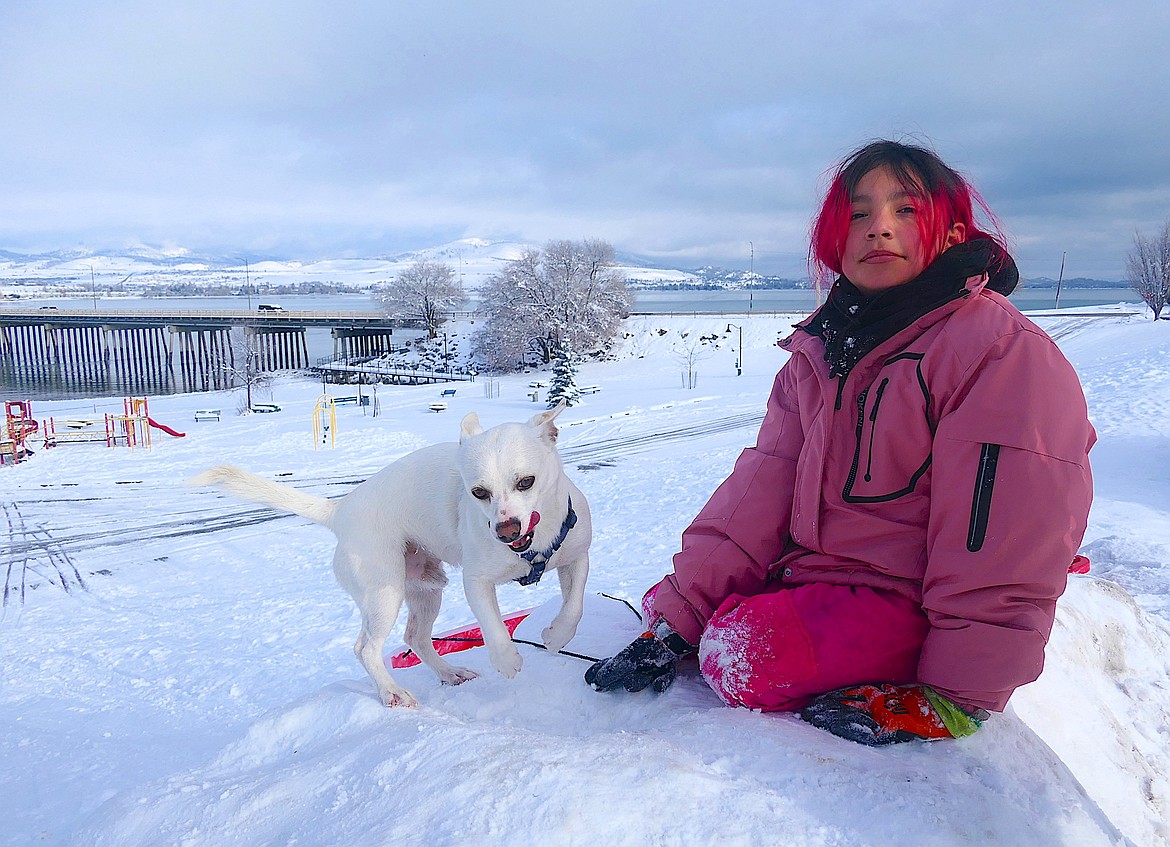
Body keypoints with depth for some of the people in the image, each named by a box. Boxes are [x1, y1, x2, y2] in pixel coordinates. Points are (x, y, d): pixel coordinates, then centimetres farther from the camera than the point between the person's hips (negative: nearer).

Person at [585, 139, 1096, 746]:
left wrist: (956, 698, -21)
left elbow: (1005, 546, -21)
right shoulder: (818, 353, 5)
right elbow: (761, 487, -3)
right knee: (667, 598, 3)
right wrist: (679, 613, -11)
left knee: (742, 655, -25)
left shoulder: (1007, 354, -18)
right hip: (811, 567, 7)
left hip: (907, 599, -7)